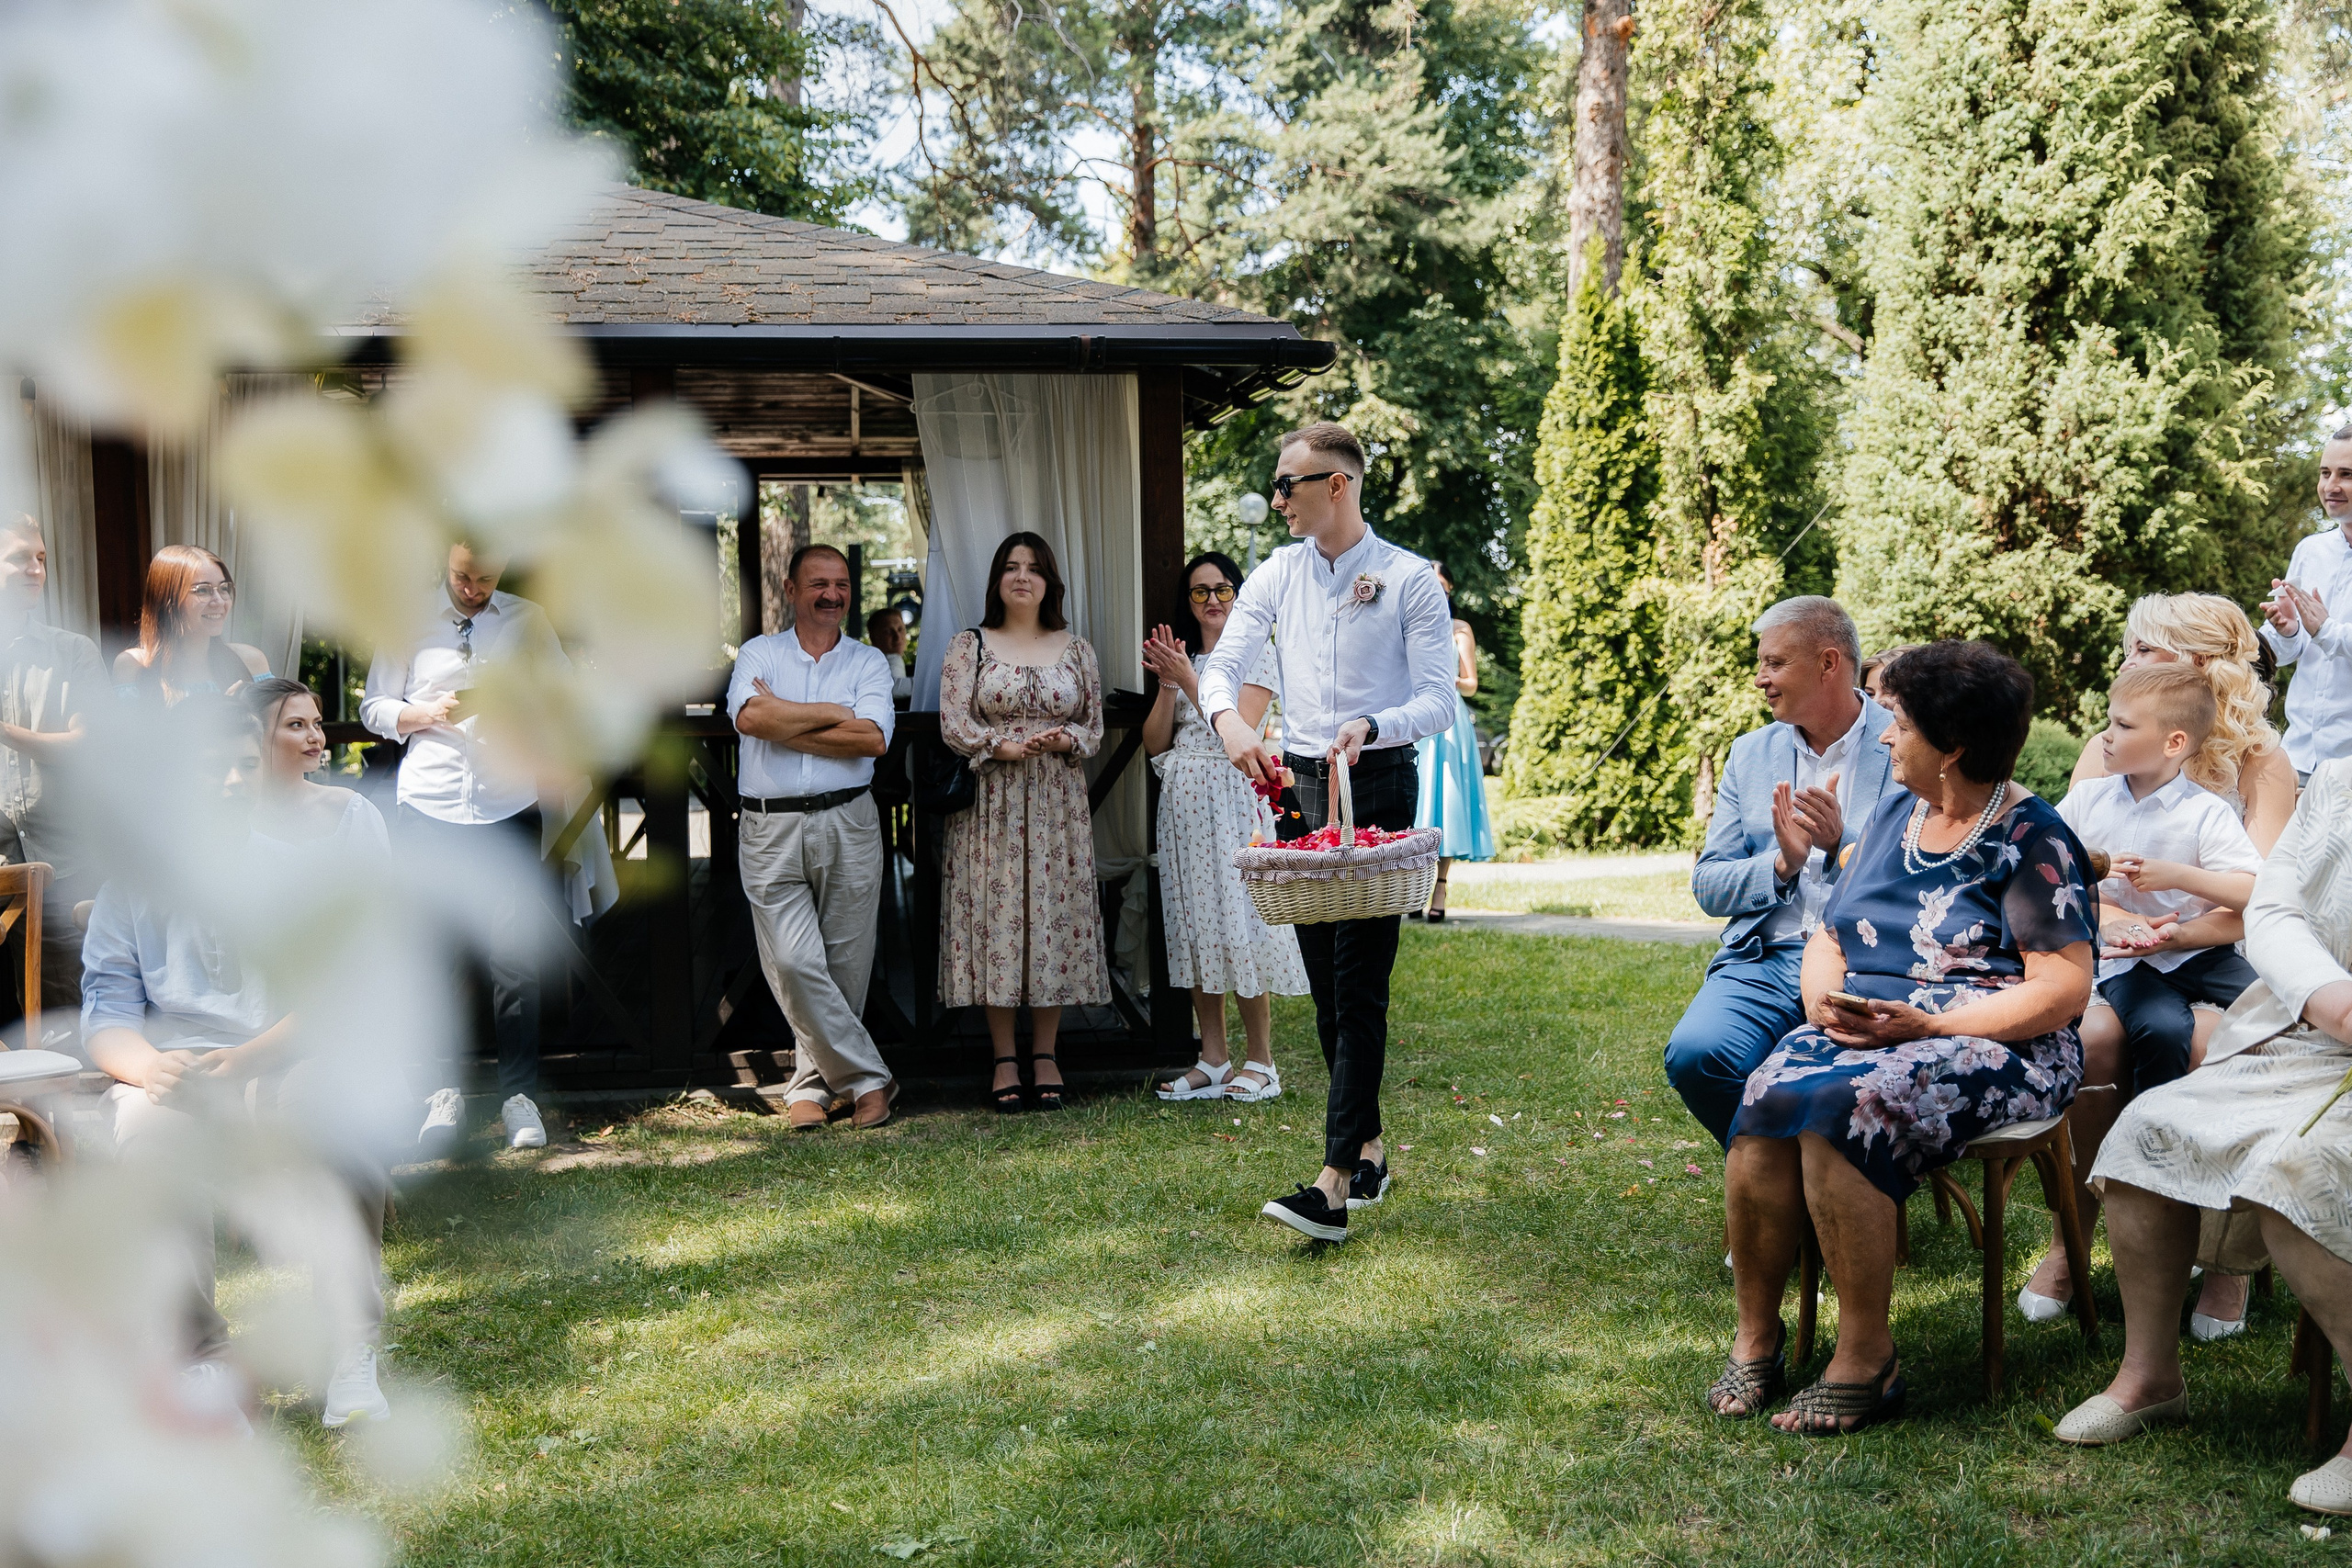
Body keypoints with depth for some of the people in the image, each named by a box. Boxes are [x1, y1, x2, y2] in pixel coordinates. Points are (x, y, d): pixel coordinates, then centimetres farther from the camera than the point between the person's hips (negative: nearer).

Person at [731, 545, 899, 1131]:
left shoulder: (869, 662, 9)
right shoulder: (759, 653, 10)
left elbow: (873, 738, -9)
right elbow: (750, 717, -11)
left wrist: (785, 723, -9)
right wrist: (833, 713, -7)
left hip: (848, 825, 1)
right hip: (771, 830, -1)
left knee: (845, 966, 3)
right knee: (794, 963, -9)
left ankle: (811, 1082, 19)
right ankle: (868, 1077, 1)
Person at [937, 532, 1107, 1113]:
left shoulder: (1075, 649, 11)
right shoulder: (969, 646, 5)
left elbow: (1095, 728, 10)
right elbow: (953, 724, -3)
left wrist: (1065, 740, -11)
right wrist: (1004, 746, -18)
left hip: (1058, 804, 2)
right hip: (991, 804, -2)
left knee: (1055, 911, 0)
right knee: (995, 915, -4)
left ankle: (1045, 1054, 9)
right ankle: (1004, 1059, 4)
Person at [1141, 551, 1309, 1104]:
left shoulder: (1258, 657, 0)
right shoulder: (1181, 658, 15)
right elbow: (1155, 743, 7)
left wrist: (1188, 678, -13)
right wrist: (1167, 683, -6)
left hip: (1231, 799, -6)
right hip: (1182, 803, 6)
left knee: (1239, 919, -8)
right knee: (1195, 925, 5)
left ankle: (1260, 1061, -1)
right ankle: (1213, 1058, 11)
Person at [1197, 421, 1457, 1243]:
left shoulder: (1410, 579, -3)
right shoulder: (1277, 575, 10)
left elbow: (1438, 698, -7)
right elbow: (1223, 665, 6)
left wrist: (1370, 727, -26)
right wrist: (1228, 720, -17)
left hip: (1377, 783, -5)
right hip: (1297, 782, 5)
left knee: (1360, 986, -11)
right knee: (1326, 986, 10)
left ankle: (1335, 1184, -16)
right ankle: (1368, 1148, 23)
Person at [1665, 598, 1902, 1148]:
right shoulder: (1751, 753, 16)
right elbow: (1708, 886, 13)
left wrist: (1843, 844, -17)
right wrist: (1781, 865, -7)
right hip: (1763, 960, 4)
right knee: (1693, 1053, -26)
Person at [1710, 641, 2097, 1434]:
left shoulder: (2032, 840, -4)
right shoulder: (1893, 816, 18)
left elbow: (2063, 988, -12)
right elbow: (1829, 936, 20)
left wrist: (1925, 1025, -20)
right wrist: (1825, 1000, -4)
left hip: (1994, 1044, -6)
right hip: (1862, 1032, 6)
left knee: (1839, 1108, -34)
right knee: (1765, 1099, -26)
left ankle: (1866, 1360, -21)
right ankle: (1756, 1333, -12)